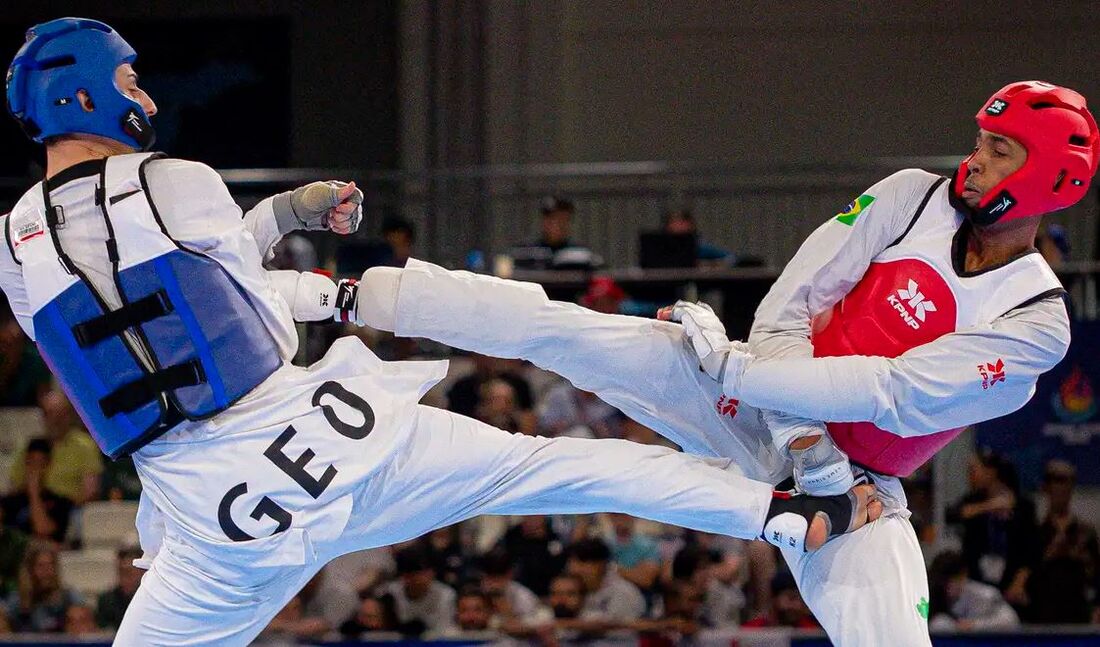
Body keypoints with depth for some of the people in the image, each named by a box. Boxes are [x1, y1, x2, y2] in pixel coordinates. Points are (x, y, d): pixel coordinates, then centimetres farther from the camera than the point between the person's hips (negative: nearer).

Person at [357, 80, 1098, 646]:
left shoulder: (1037, 326, -16)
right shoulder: (913, 198, -5)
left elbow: (894, 391, -24)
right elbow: (785, 309, -8)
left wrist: (732, 367, -25)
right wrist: (803, 442, -22)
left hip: (856, 482, -2)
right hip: (765, 413, 2)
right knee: (563, 330, -13)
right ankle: (360, 294, -9)